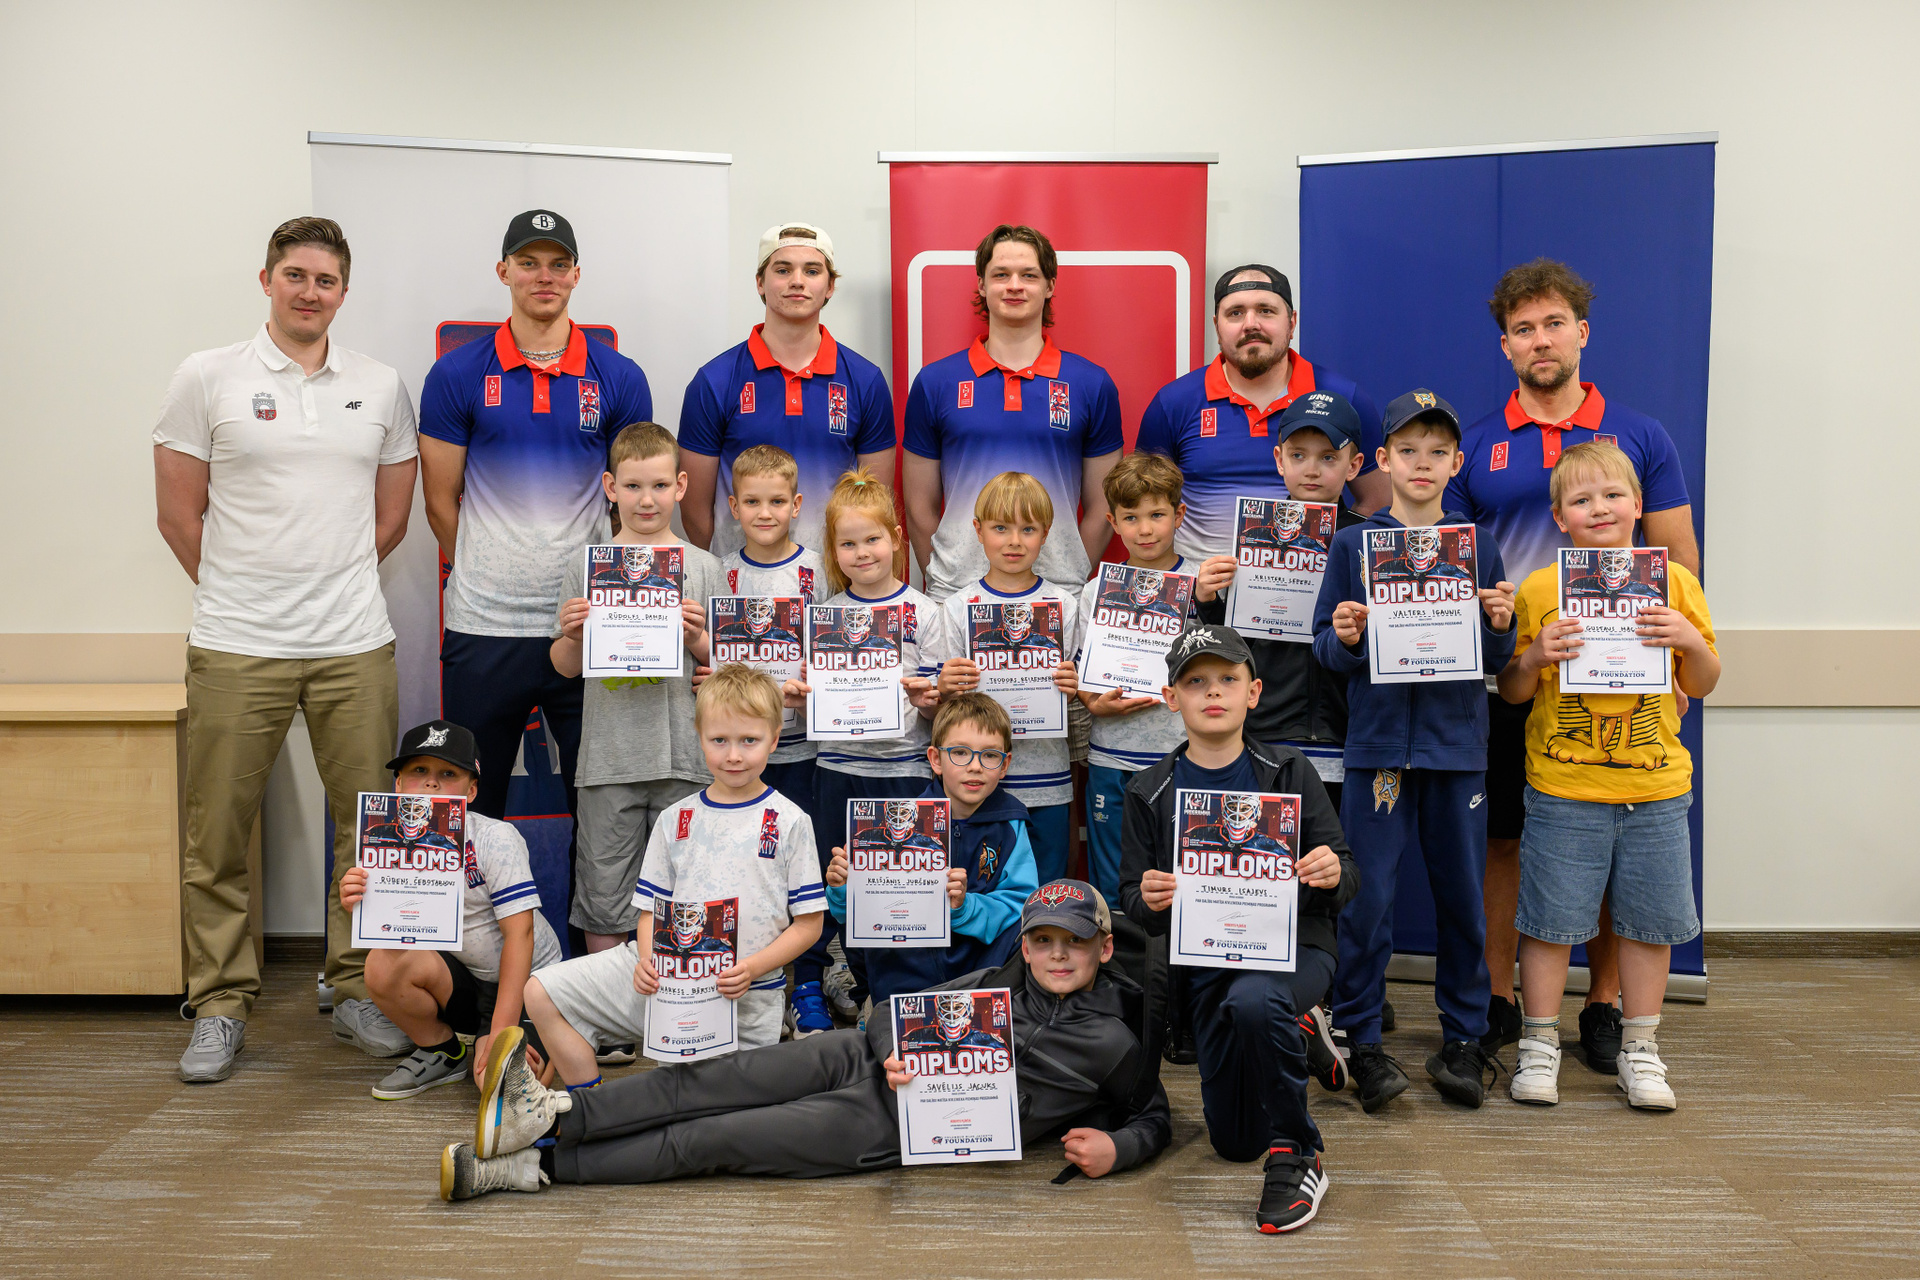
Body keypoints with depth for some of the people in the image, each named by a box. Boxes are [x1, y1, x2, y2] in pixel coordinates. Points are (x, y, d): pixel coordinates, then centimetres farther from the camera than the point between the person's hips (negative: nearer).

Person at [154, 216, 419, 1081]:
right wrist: (241, 592, 8)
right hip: (235, 650, -2)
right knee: (218, 837, 4)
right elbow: (180, 515, 3)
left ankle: (359, 993, 20)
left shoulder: (381, 387, 9)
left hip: (356, 648, 2)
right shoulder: (207, 379, 2)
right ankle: (220, 1007, 18)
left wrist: (333, 585, 12)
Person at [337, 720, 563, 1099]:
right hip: (462, 981, 5)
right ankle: (445, 1052, 3)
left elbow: (520, 932, -21)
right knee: (383, 966, -24)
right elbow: (394, 936, -7)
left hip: (526, 978, -5)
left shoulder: (495, 838, -18)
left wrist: (502, 1029, -25)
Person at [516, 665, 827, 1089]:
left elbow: (809, 923, -2)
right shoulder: (675, 820, 8)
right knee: (542, 993, -5)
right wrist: (648, 958, -11)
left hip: (747, 994, -3)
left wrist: (752, 968, -16)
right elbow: (652, 907, 11)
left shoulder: (790, 822, -1)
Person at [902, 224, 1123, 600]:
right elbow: (921, 508, 7)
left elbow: (1101, 509, 6)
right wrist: (943, 583, 2)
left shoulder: (1092, 384, 4)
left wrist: (1071, 581, -1)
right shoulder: (934, 383, 5)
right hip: (956, 596, 0)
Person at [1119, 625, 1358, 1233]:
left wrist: (1333, 875, -25)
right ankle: (1288, 1032, 35)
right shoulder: (1150, 793, 3)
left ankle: (1296, 1156, -16)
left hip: (1293, 942, -2)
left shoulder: (1288, 773, 0)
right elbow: (1134, 905, 4)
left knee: (1253, 999, -39)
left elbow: (1345, 879, -1)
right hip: (1202, 961, 3)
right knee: (1234, 1141, 4)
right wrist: (1149, 901, -20)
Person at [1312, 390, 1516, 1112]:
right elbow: (1323, 650, 4)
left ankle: (1464, 1039, 21)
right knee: (1366, 897, -2)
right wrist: (1344, 639, -17)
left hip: (1458, 743, 2)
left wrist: (1500, 626, -11)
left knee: (1463, 896, 7)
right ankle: (1361, 1040, 11)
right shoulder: (1352, 545, 4)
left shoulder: (1480, 547, 8)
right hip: (1378, 740, -1)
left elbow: (1498, 663, 9)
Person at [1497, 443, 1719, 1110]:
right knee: (1550, 920, 3)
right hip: (1562, 789, -2)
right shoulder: (1538, 589, -1)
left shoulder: (1673, 580, 4)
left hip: (1656, 788, 2)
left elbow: (1701, 685, 9)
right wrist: (1533, 656, -16)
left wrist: (1690, 641, -10)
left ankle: (1639, 1050, 25)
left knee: (1649, 922, 9)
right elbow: (1511, 693, 4)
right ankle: (1539, 1047, 18)